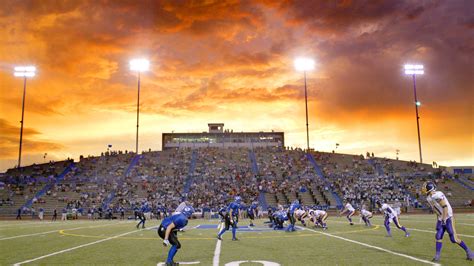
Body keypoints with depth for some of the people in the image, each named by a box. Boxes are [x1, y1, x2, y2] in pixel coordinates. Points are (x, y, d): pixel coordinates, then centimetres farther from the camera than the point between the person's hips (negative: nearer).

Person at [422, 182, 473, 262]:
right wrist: (439, 220, 19)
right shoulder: (429, 198, 7)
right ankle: (437, 255, 4)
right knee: (438, 237, 1)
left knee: (453, 238, -4)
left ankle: (468, 251, 15)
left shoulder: (437, 195, -23)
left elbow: (445, 207, -24)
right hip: (441, 219, 8)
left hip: (448, 218, -8)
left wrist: (444, 219, -25)